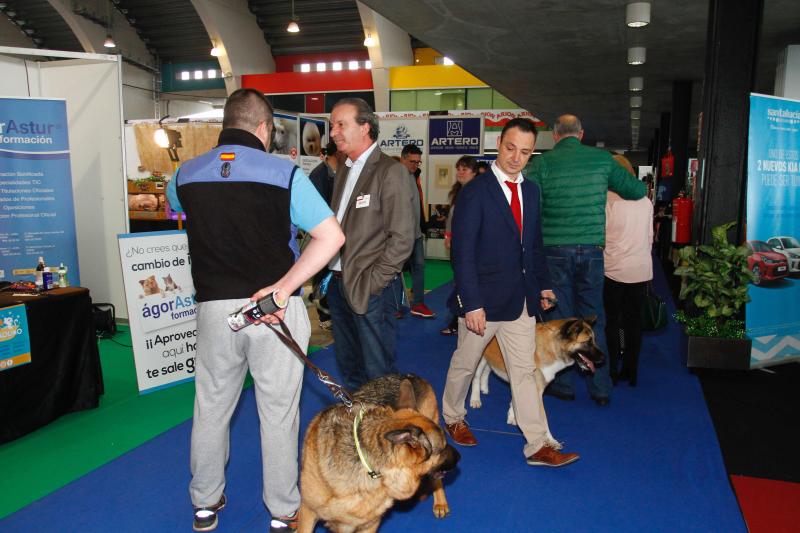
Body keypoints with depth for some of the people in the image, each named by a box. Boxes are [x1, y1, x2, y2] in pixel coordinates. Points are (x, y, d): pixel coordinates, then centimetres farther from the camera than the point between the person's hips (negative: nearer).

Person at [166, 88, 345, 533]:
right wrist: (283, 288, -17)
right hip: (277, 307, -3)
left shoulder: (187, 175, 3)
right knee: (278, 411, 9)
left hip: (214, 308, 3)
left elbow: (174, 205, 28)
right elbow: (332, 236, -17)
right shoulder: (284, 174, -9)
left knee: (211, 406, 18)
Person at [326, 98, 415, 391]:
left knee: (377, 373, 4)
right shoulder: (345, 171, 15)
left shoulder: (391, 171, -10)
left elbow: (402, 238, -15)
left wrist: (371, 283, -15)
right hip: (339, 284, 8)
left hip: (371, 289, -8)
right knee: (348, 366, 19)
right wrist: (329, 274, 6)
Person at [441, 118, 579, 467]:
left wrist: (543, 285, 13)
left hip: (521, 299, 5)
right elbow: (462, 252, -16)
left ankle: (537, 445, 15)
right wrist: (472, 304, -20)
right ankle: (453, 418, 38)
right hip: (484, 298, -5)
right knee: (464, 364, 14)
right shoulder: (475, 192, -13)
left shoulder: (530, 190, 8)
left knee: (525, 371, 8)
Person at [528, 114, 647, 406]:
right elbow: (636, 190, 11)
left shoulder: (542, 163, -5)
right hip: (591, 248, 2)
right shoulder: (602, 159, 2)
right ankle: (600, 388, 18)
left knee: (560, 316, 9)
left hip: (554, 249, -2)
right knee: (593, 317, 11)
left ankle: (562, 384, 19)